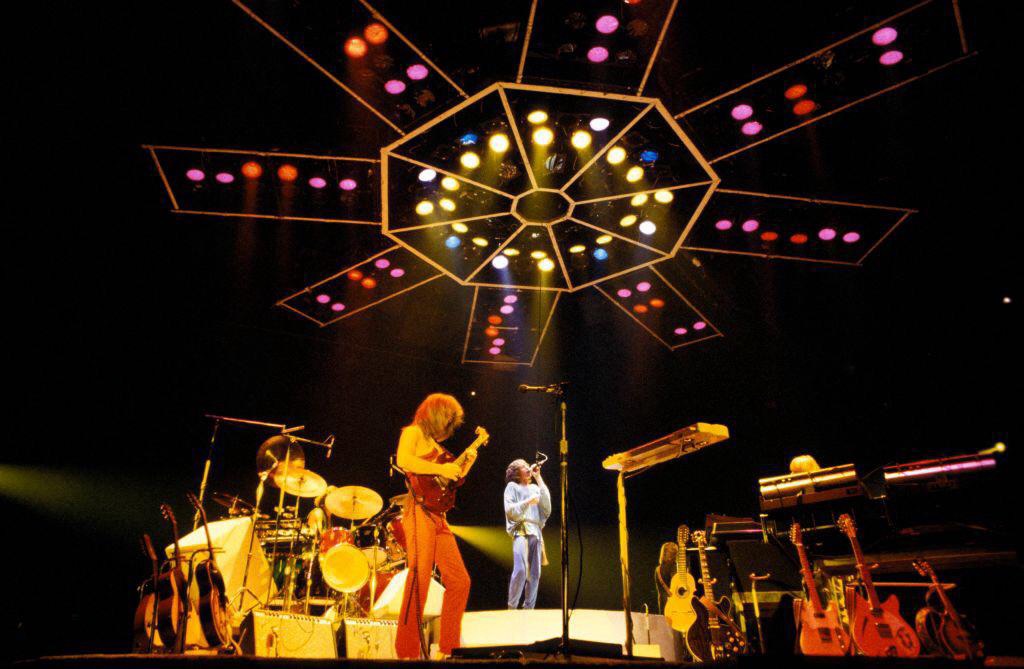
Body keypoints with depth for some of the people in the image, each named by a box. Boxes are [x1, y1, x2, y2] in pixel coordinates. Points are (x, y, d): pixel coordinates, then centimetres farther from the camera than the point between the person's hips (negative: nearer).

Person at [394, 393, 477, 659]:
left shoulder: (434, 443, 25)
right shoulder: (413, 432, 1)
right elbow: (402, 460, -22)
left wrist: (465, 465, 20)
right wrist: (441, 469, -19)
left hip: (438, 517, 9)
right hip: (420, 513, -9)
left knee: (460, 581, 6)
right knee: (419, 580, -11)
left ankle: (446, 648, 14)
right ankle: (408, 653, -4)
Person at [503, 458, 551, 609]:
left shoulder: (535, 488, 21)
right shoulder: (512, 486, 8)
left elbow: (547, 506, 5)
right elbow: (509, 510, -2)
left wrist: (539, 479, 6)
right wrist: (528, 501, -11)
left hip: (536, 532, 5)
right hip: (521, 531, -5)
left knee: (534, 573, 1)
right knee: (520, 570, -19)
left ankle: (528, 608, 9)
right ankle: (512, 608, -9)